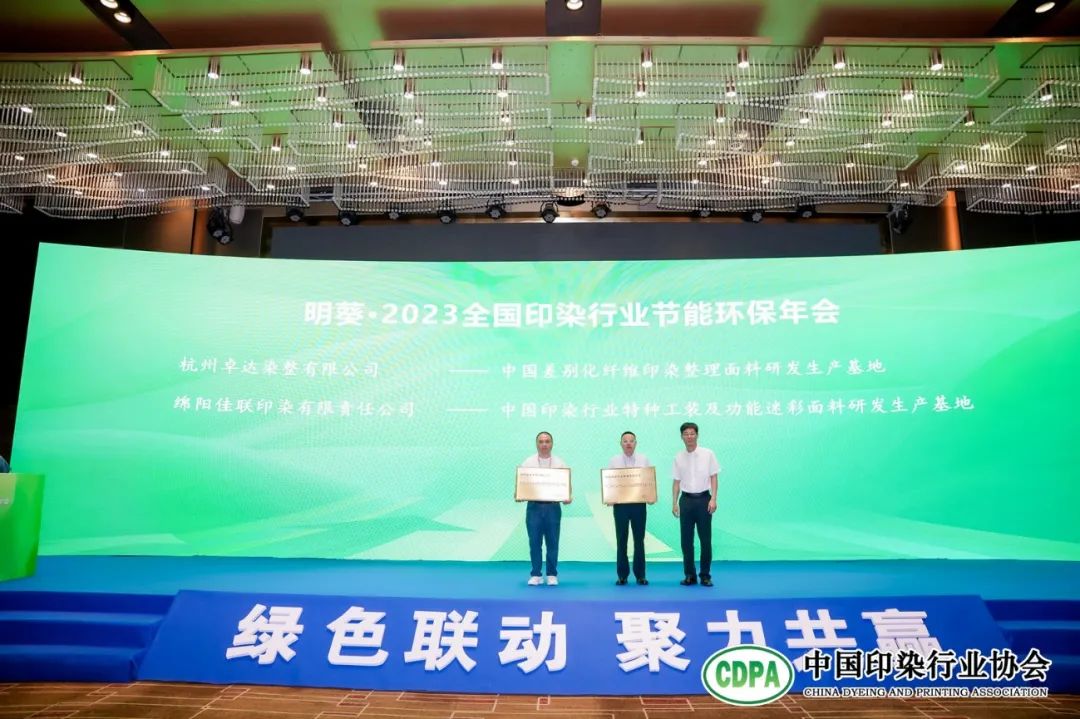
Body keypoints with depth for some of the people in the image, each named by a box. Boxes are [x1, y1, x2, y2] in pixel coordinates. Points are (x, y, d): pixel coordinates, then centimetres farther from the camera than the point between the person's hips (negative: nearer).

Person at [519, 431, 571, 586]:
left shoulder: (559, 463, 6)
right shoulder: (528, 462, 6)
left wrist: (567, 497, -14)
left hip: (553, 506, 0)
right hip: (534, 506, 0)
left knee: (552, 542, 3)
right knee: (534, 541, 1)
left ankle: (552, 575, 13)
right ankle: (535, 574, 10)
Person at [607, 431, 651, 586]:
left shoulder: (644, 460, 7)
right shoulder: (614, 461, 4)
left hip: (639, 504, 1)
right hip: (620, 504, 0)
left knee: (639, 540, 4)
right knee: (621, 541, 4)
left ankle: (640, 575, 13)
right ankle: (622, 575, 12)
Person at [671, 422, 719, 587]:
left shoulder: (708, 454, -2)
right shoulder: (679, 457, 5)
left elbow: (713, 478, -1)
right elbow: (676, 482, 8)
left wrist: (713, 499, -10)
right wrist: (674, 503, 4)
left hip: (703, 499, -2)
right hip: (686, 499, 2)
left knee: (705, 539, 2)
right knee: (686, 539, 6)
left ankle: (705, 575, 13)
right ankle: (689, 575, 16)